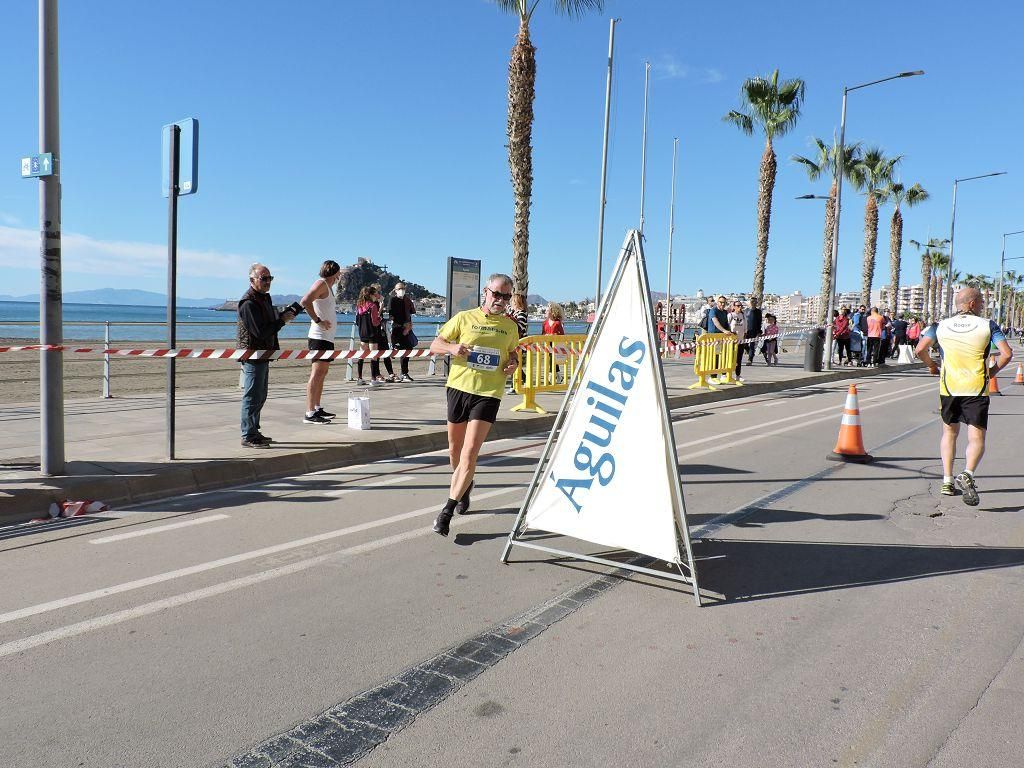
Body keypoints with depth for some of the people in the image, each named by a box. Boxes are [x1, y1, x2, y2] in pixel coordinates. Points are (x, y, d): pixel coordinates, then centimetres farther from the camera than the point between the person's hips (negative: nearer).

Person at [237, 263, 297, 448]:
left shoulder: (266, 298, 14)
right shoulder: (248, 303, -17)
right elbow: (261, 331, -23)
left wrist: (284, 315, 5)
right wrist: (282, 320, -15)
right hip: (252, 356, -10)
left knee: (260, 396, 16)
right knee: (252, 397, -5)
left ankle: (254, 432, 26)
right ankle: (248, 436, 1)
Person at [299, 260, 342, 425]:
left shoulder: (328, 286, 20)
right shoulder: (321, 283, -9)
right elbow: (305, 302, -25)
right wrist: (318, 321, -23)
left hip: (327, 338, 11)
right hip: (319, 337, -11)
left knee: (322, 373, 15)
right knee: (317, 373, -13)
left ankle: (317, 409, 23)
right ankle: (310, 414, -15)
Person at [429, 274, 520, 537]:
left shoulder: (510, 326, 9)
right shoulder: (464, 318, 3)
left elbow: (513, 353, 25)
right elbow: (435, 345, 5)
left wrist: (513, 363, 1)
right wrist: (452, 348, -16)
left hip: (488, 393, -1)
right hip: (459, 387, 1)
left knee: (470, 453, -13)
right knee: (455, 450, 14)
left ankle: (447, 510, -8)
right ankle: (465, 485, 45)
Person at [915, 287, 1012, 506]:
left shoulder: (941, 326, 6)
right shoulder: (988, 325, 1)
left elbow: (920, 349, -2)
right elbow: (1006, 354, -7)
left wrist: (932, 366, 16)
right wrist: (993, 371, 10)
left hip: (948, 387, 3)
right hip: (977, 389, -3)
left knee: (949, 432, 18)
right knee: (976, 437, -1)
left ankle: (947, 481, 15)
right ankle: (968, 474, -27)